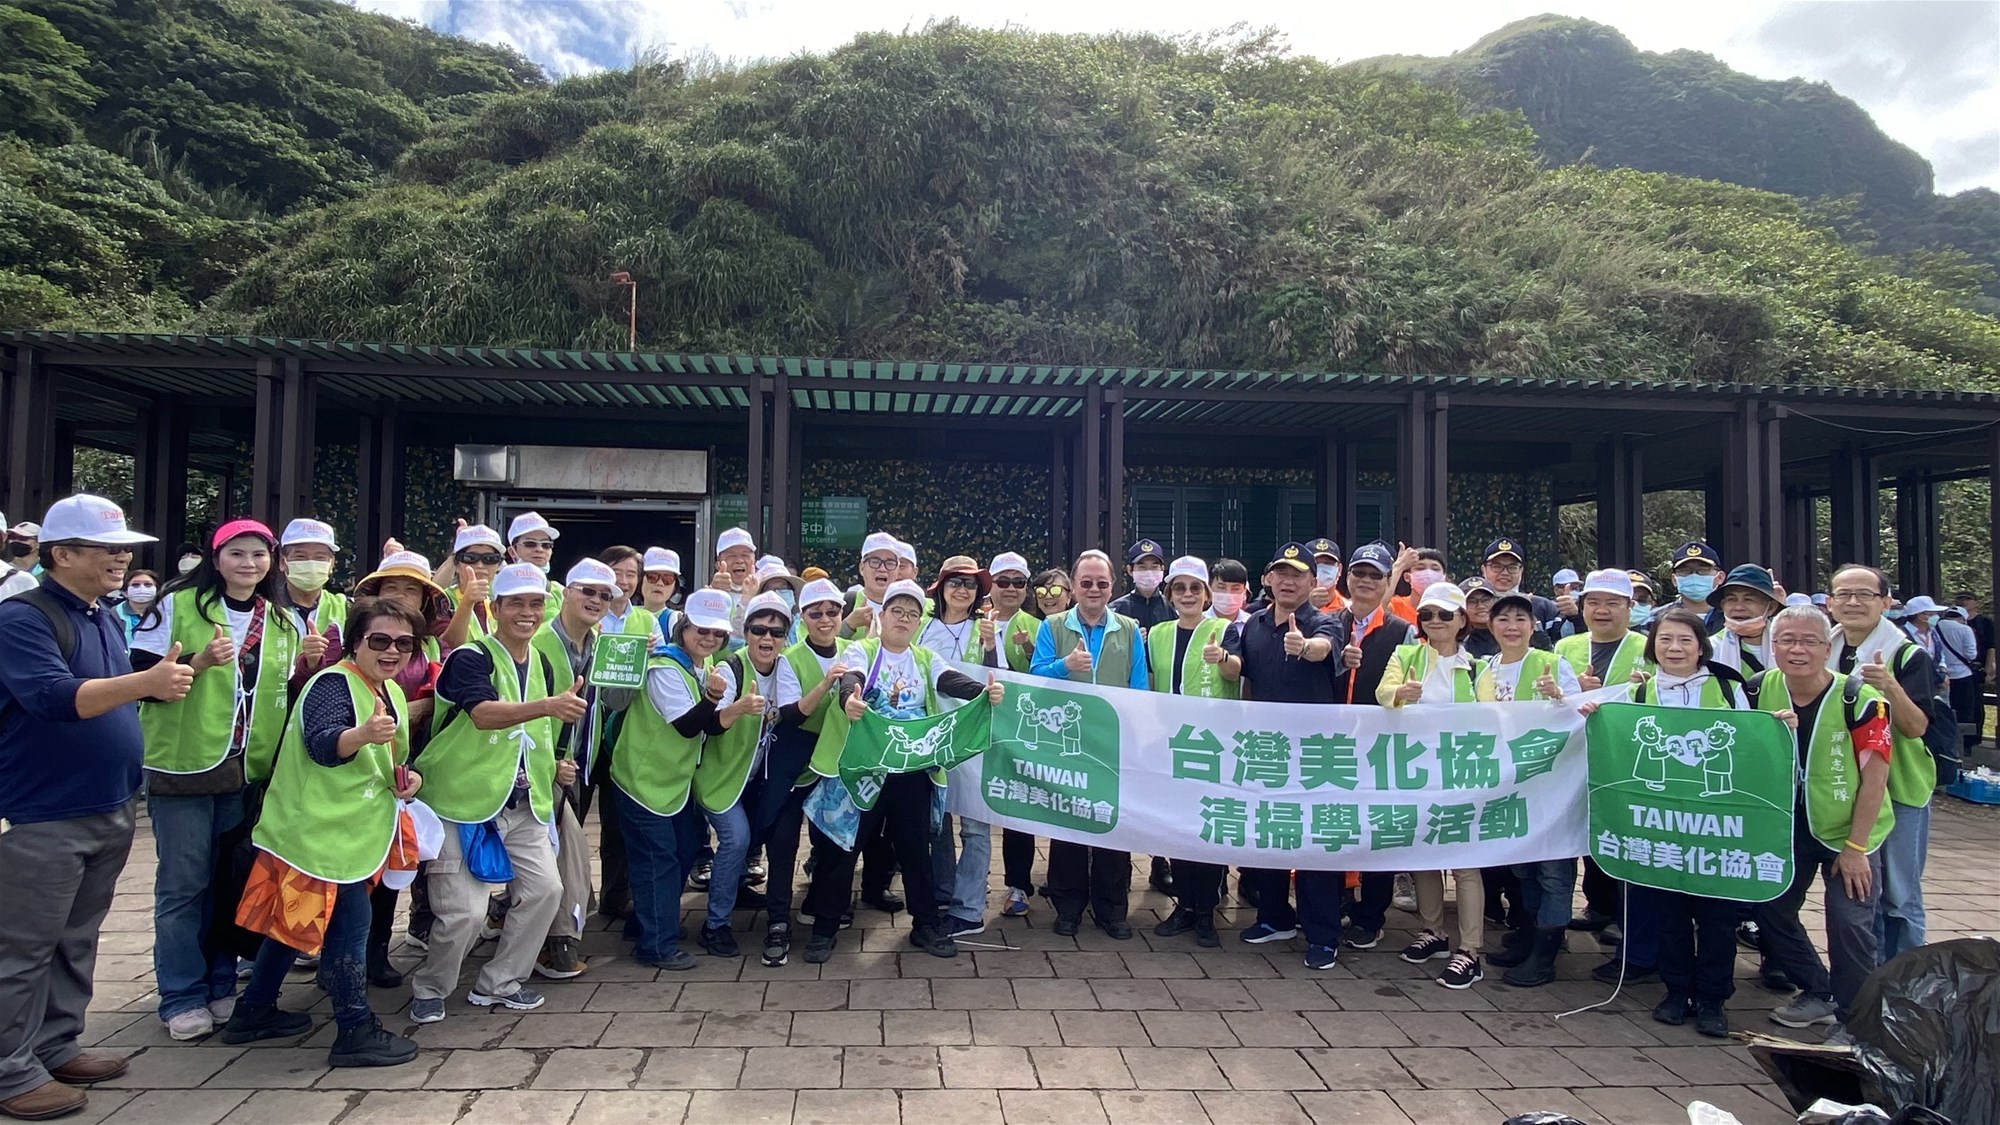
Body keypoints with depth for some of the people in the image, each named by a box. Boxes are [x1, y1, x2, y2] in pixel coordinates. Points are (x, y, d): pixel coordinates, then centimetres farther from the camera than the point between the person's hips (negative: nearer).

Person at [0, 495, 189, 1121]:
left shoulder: (106, 618, 11)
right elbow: (55, 696, -28)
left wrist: (171, 679, 6)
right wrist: (146, 681, -38)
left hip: (110, 811, 8)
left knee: (76, 942, 16)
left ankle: (56, 1048, 27)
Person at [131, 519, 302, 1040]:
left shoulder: (282, 622, 11)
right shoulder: (177, 605, -3)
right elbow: (140, 675, -6)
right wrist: (197, 663, -21)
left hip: (249, 768, 4)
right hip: (183, 764, -4)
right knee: (184, 885, 2)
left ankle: (221, 986, 23)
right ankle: (182, 998, 13)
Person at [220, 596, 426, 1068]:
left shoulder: (393, 693, 10)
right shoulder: (333, 684, -17)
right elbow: (322, 745, -34)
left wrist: (408, 776, 0)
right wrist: (363, 734, -54)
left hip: (351, 830, 9)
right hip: (321, 829, -9)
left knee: (296, 922, 19)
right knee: (351, 922, -7)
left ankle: (254, 1011, 34)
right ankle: (356, 1031, 1)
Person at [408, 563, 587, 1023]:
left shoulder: (542, 664, 10)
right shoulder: (470, 658, -13)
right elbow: (483, 714, -34)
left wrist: (554, 767, 6)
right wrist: (549, 705, -49)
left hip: (523, 804, 7)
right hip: (464, 801, -7)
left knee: (545, 888, 0)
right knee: (465, 911, -7)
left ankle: (499, 984, 20)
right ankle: (429, 989, 22)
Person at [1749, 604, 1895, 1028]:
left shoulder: (1858, 697, -17)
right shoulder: (1760, 691, -5)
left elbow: (1875, 776, -16)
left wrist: (1855, 847, -15)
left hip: (1849, 830, -4)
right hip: (1787, 826, 5)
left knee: (1849, 921, -9)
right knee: (1769, 909, 9)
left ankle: (1852, 1016, 14)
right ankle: (1818, 993, 31)